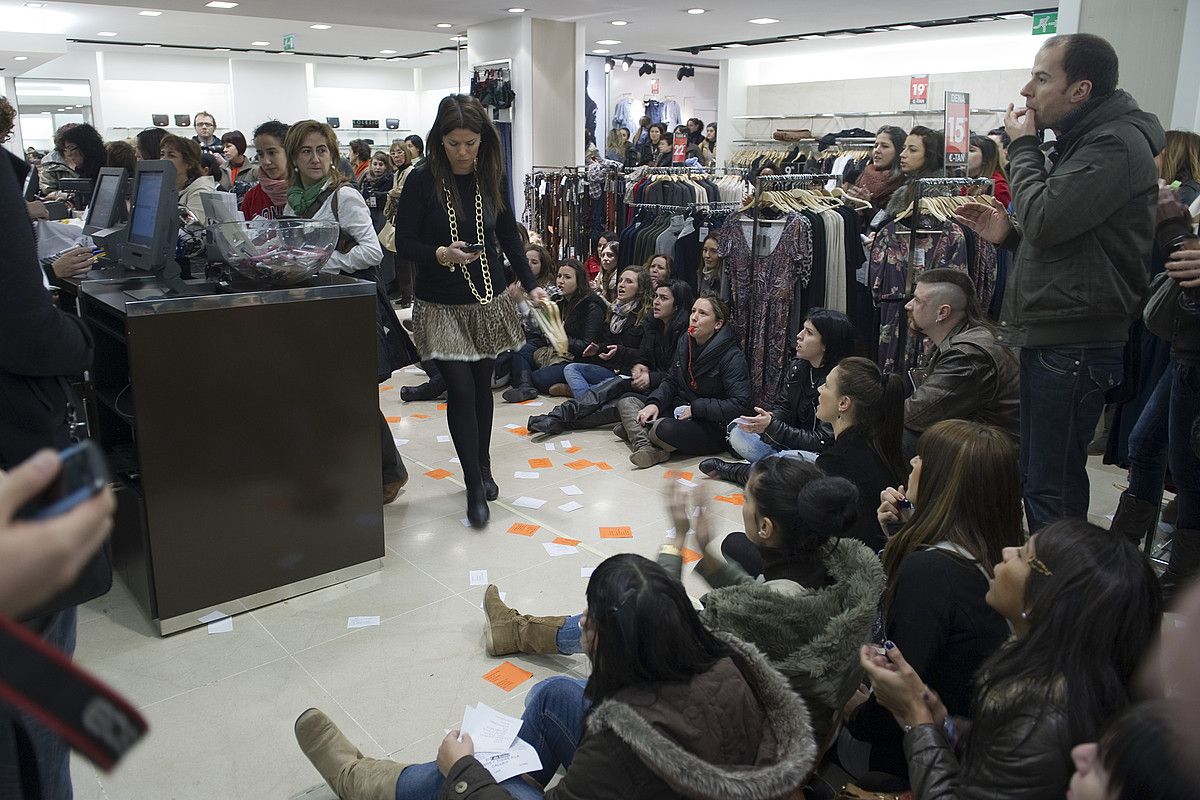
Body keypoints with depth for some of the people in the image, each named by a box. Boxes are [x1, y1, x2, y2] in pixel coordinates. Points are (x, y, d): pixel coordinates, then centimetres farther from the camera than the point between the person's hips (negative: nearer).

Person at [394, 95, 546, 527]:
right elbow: (403, 243, -9)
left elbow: (509, 236, 8)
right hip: (442, 306, -3)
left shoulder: (491, 177, 1)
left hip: (489, 300, 3)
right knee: (460, 390, -7)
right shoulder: (422, 180, -9)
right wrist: (440, 254, -27)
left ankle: (483, 467, 31)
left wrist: (530, 284, 1)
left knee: (482, 386, 12)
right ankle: (474, 487, 5)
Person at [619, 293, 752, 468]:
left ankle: (634, 431, -3)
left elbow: (739, 404, -23)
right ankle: (645, 448, -26)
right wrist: (654, 403, -6)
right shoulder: (685, 342, 7)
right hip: (680, 411, 8)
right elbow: (671, 380, 15)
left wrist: (696, 408, -20)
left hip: (713, 427, -8)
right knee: (625, 402, -2)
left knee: (664, 429, -37)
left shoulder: (733, 357, -16)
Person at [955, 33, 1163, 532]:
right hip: (1050, 337, 11)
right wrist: (1007, 232, 7)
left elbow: (1045, 220, -24)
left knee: (1052, 486, -4)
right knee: (1038, 474, 19)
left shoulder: (1116, 144, -14)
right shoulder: (1079, 141, 18)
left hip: (1075, 345, -11)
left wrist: (1023, 146, -9)